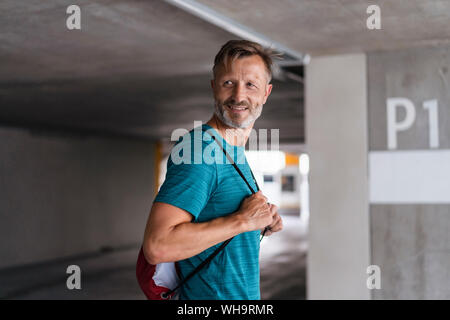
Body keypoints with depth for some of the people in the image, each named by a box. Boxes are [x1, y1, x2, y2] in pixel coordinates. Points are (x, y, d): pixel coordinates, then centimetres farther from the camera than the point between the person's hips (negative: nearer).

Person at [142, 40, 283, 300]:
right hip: (212, 295, -9)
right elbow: (157, 246, -31)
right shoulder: (199, 150, -21)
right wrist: (243, 220, -24)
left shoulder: (237, 154, 7)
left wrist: (263, 221, -1)